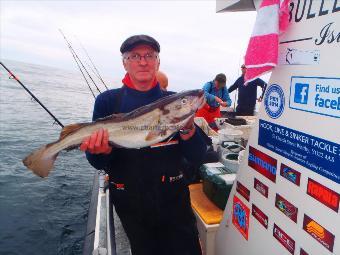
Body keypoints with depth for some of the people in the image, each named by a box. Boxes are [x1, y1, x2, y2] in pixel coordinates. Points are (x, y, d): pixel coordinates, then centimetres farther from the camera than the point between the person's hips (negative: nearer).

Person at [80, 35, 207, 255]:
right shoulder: (107, 101, -4)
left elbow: (197, 158, -6)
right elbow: (99, 163, -3)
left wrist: (188, 128, -23)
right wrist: (103, 151, -25)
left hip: (173, 197, 0)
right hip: (131, 202, 0)